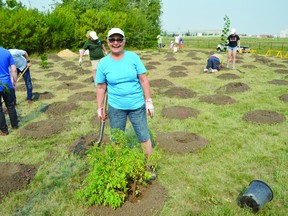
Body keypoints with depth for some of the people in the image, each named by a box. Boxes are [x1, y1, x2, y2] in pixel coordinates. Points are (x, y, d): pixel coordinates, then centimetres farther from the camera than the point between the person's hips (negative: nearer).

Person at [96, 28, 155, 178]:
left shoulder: (133, 57, -5)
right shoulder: (103, 63, -4)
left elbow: (144, 80, -3)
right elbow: (101, 87, 3)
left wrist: (149, 101, -5)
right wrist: (100, 108, 2)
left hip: (137, 105, 0)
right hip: (116, 107, 1)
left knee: (144, 137, 9)